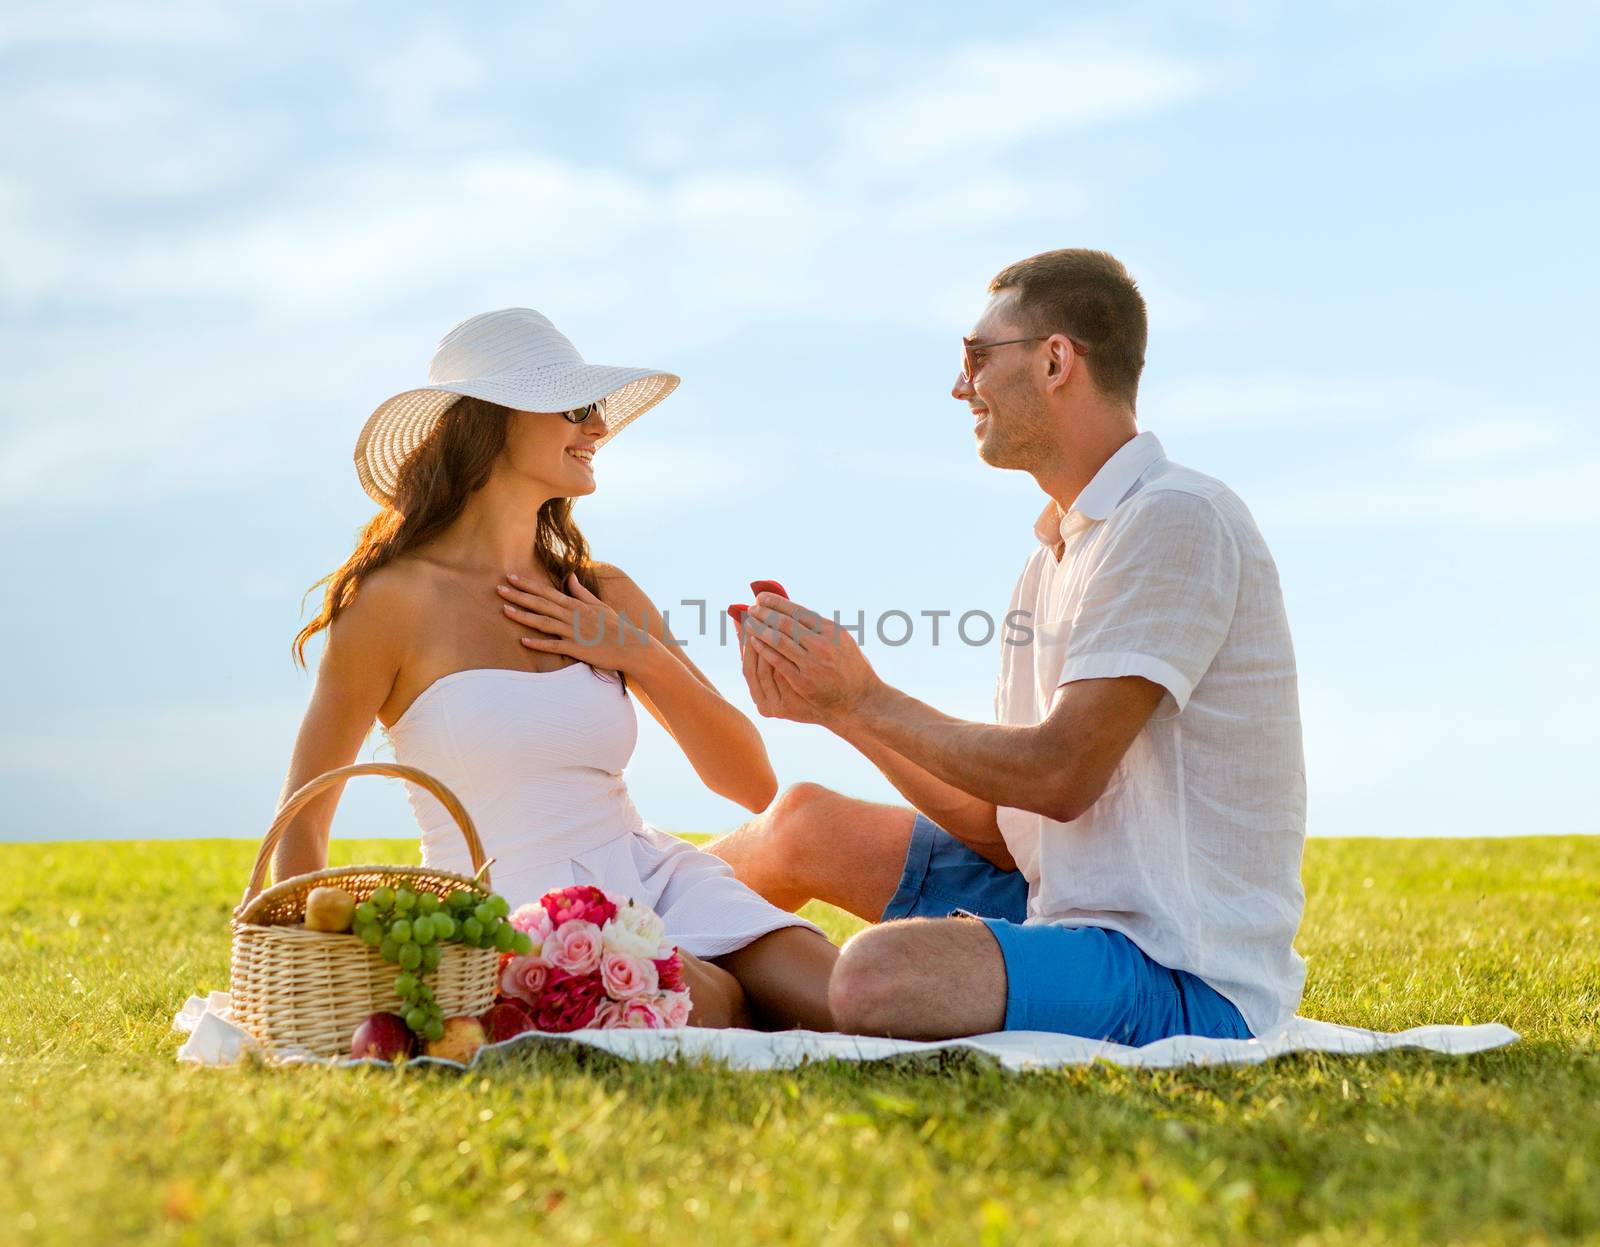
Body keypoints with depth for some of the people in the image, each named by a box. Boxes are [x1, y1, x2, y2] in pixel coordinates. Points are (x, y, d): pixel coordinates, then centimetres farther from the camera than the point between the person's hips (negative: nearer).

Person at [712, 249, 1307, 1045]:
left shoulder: (1175, 522, -15)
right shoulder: (1057, 553, 15)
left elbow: (1061, 776, -21)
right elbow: (1001, 824, 10)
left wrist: (868, 701, -9)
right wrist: (833, 705, 1)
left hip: (1186, 976, -9)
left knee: (877, 976, -32)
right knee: (804, 823, 14)